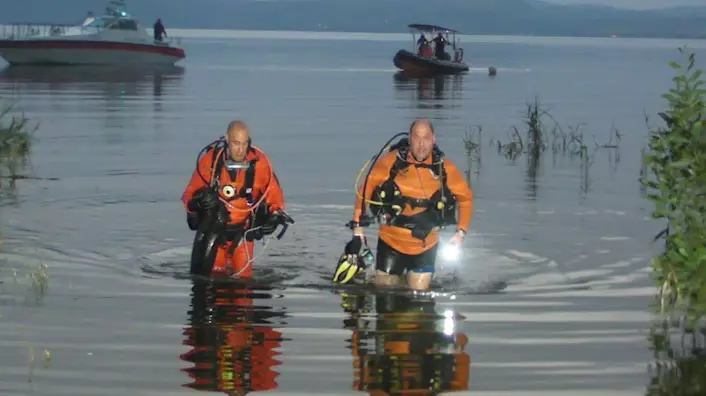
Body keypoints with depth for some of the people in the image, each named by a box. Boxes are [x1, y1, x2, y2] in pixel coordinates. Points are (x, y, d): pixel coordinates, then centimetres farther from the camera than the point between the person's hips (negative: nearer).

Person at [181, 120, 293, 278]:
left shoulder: (259, 162, -14)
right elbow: (189, 195, -10)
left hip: (242, 230, 1)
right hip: (214, 228, -1)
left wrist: (277, 213, -20)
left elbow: (273, 192, -2)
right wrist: (199, 200, -31)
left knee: (242, 277, -1)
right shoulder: (210, 160, -16)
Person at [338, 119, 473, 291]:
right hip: (391, 242, 0)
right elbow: (366, 189, -2)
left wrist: (461, 232, -2)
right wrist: (358, 226, -4)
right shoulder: (391, 162, -13)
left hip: (425, 246, 0)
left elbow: (465, 197, 5)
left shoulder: (444, 168, -10)